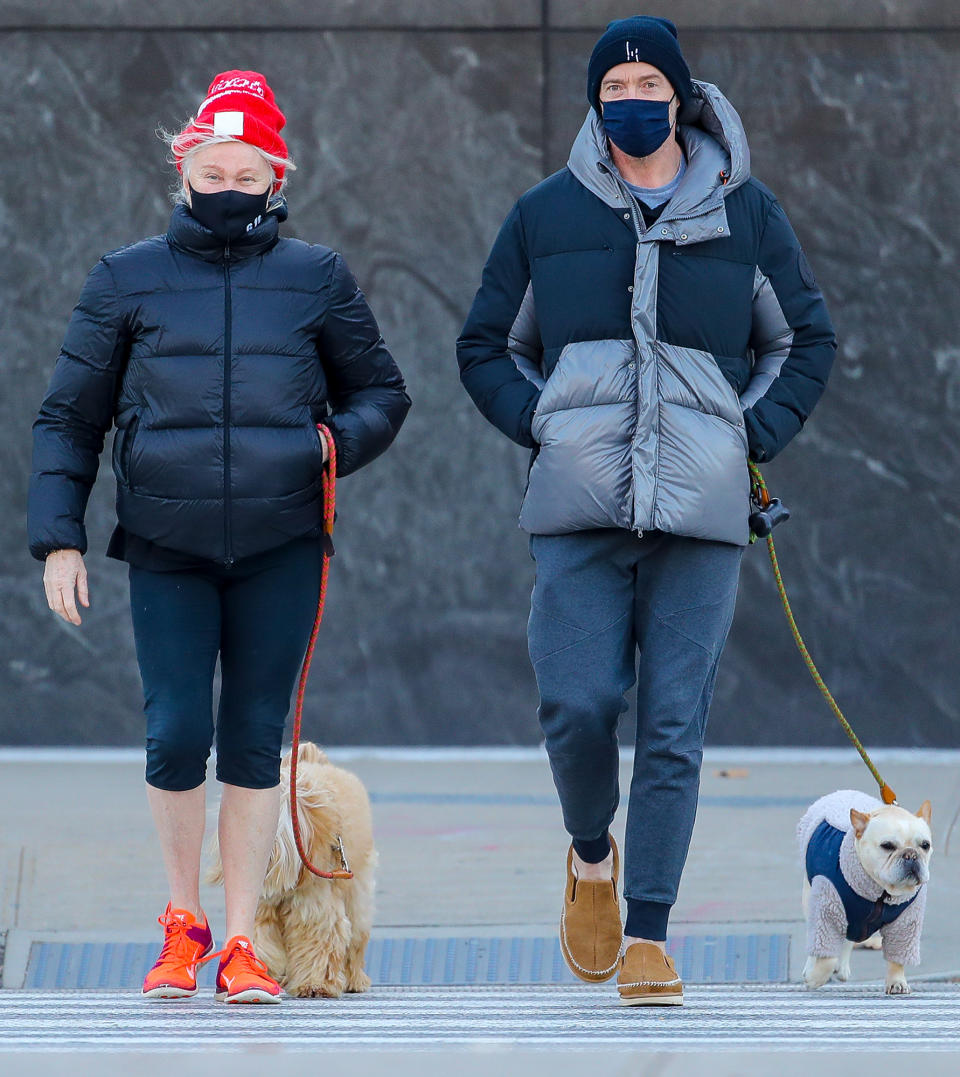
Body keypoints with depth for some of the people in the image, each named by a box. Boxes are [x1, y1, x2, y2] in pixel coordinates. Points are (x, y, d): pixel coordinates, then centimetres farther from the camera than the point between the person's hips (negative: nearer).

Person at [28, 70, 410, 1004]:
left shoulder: (317, 280, 7)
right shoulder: (126, 281, 6)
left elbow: (382, 392, 16)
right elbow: (69, 418, 9)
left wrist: (338, 441, -6)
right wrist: (58, 536, -1)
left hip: (281, 549, 1)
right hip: (168, 549, -1)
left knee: (254, 741, 1)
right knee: (177, 734, -10)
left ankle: (241, 943, 9)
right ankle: (181, 919, 13)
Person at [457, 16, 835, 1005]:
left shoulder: (746, 214, 10)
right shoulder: (546, 215, 9)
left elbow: (805, 341, 20)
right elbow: (486, 349, 18)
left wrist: (752, 438, 5)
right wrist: (543, 429, 2)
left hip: (701, 514, 0)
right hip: (578, 512, 0)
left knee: (675, 727, -5)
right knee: (577, 705, -11)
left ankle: (647, 940, -1)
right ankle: (591, 855, 19)